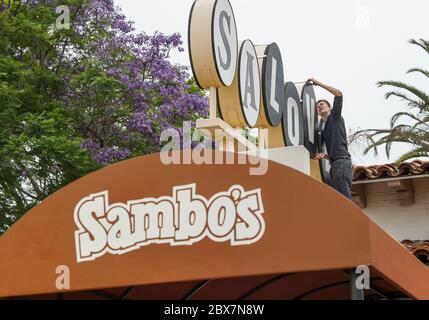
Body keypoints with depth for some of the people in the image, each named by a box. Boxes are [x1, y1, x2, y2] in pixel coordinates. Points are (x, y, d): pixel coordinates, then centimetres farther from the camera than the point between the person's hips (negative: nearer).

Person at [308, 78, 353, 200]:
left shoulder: (335, 117, 11)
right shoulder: (323, 129, 28)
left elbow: (339, 94, -3)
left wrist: (318, 83, 4)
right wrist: (325, 155, 4)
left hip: (342, 161, -8)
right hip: (335, 164, 8)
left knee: (344, 199, -17)